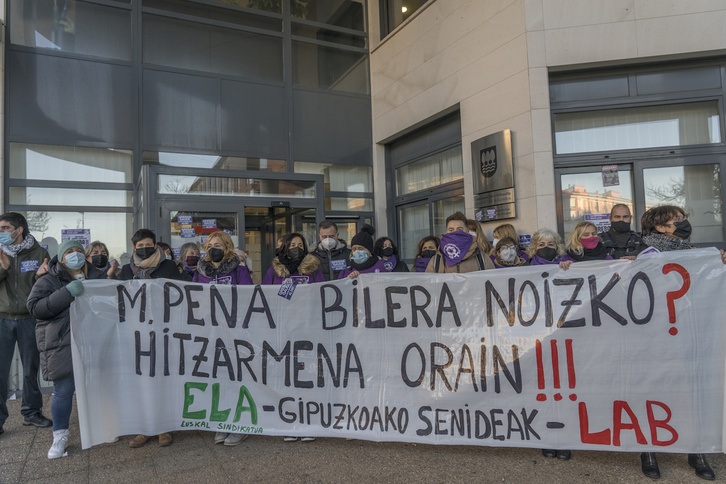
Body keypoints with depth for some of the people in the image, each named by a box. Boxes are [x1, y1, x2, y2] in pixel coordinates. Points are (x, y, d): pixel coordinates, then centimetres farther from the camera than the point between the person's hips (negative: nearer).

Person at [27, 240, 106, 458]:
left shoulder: (98, 277, 13)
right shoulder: (49, 281, 3)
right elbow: (35, 307, -12)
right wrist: (67, 293, -22)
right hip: (62, 346, -3)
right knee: (63, 391, 2)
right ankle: (60, 437, 20)